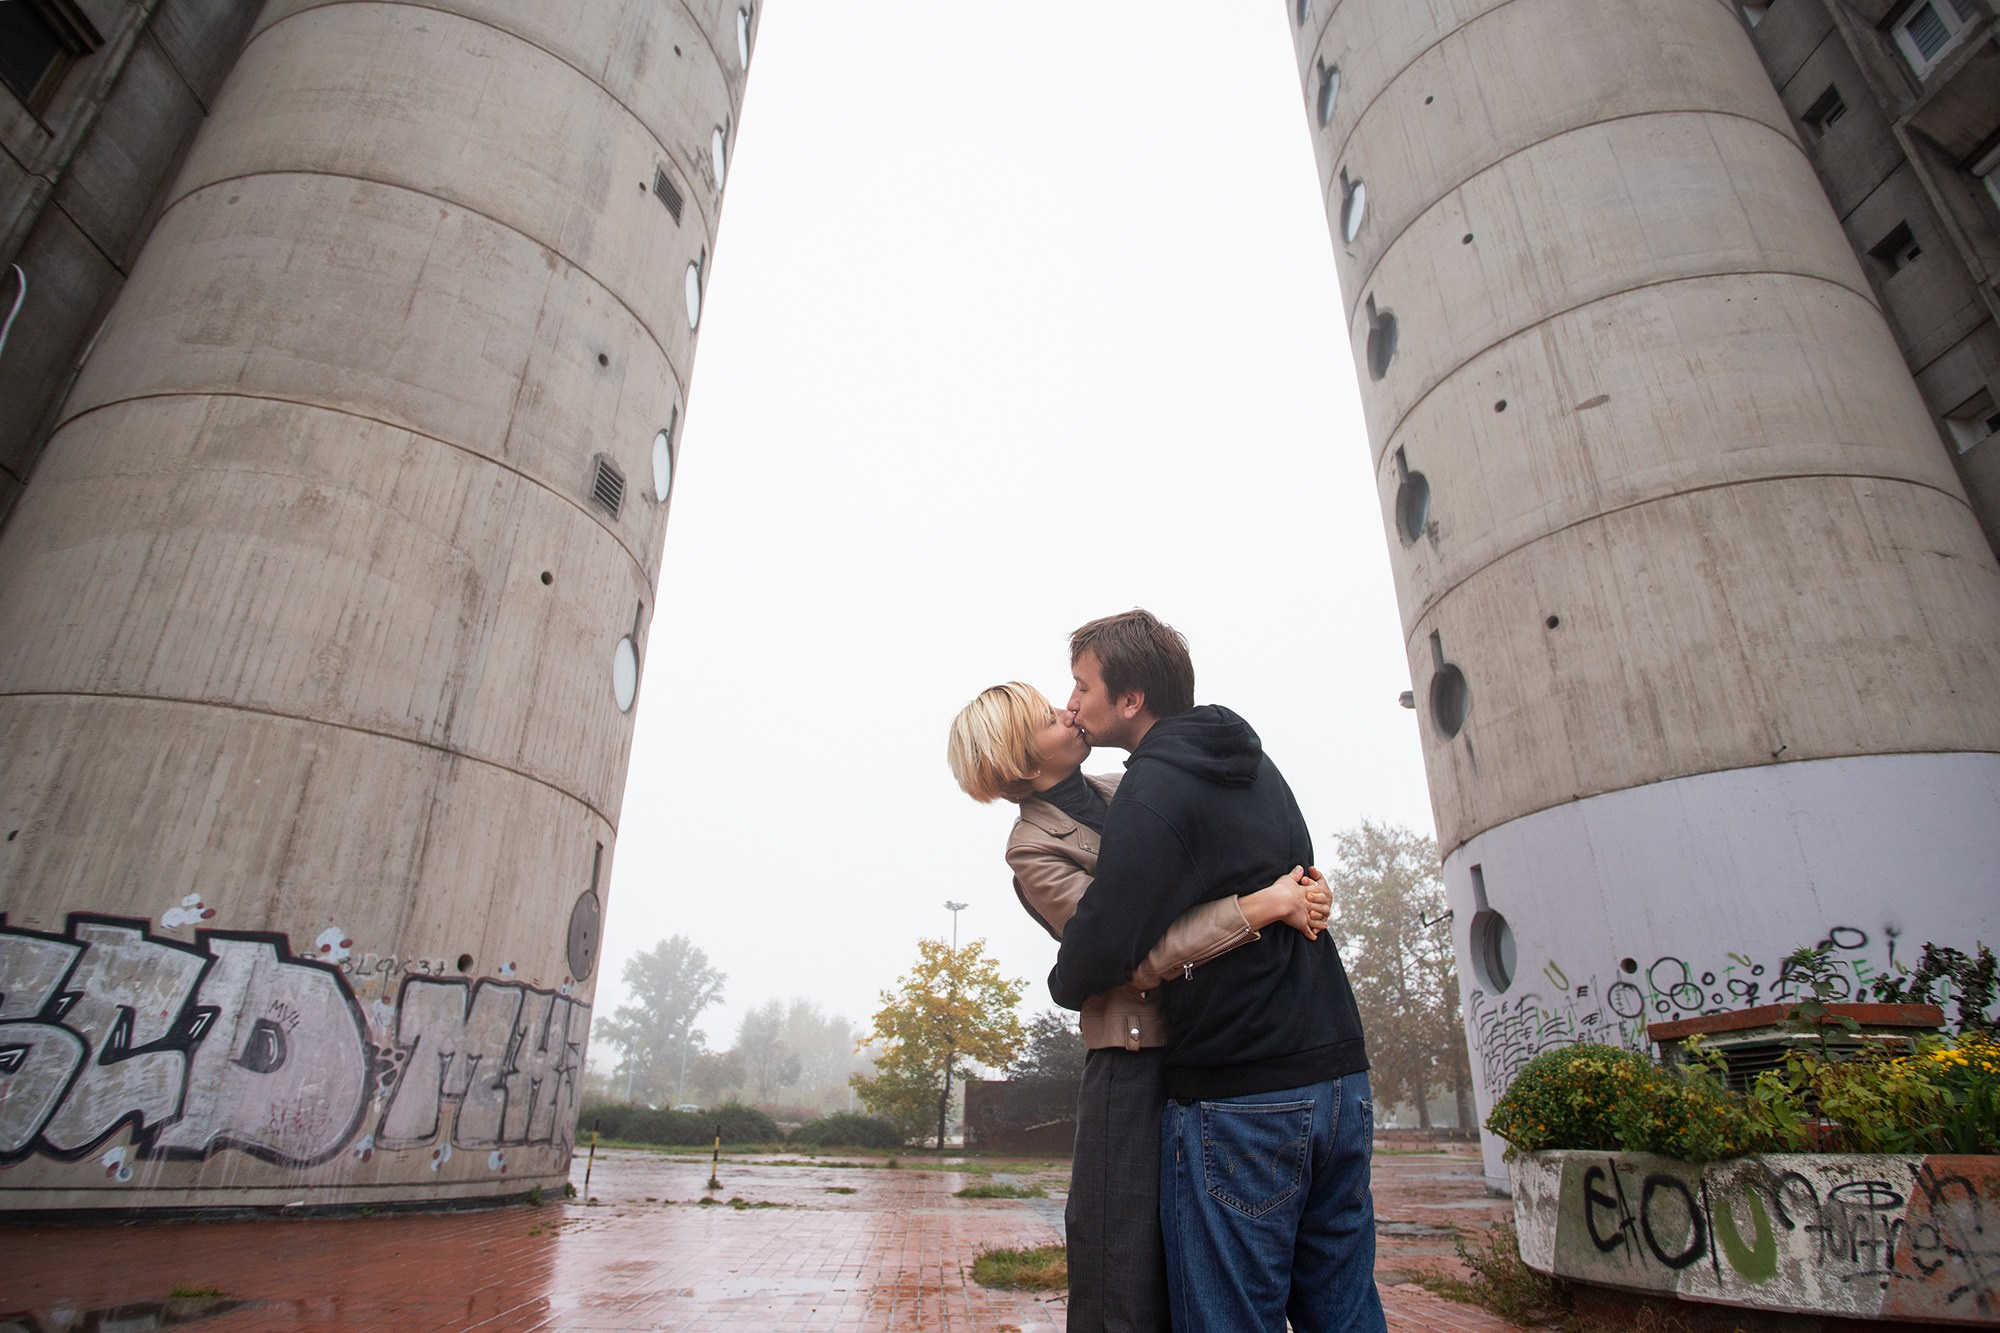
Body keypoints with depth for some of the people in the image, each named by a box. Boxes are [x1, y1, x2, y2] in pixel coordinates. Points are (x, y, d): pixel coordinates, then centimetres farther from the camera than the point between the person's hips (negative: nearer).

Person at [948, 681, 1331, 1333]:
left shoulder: (1124, 789, 11)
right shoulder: (1032, 850, -8)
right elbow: (1138, 952, -19)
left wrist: (1299, 882, -6)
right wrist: (1265, 905, -20)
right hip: (1136, 1057, -6)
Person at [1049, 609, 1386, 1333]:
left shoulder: (1155, 787, -14)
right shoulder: (1257, 769, 13)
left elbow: (1102, 947, -19)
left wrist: (1063, 982, 3)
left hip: (1236, 1101, -9)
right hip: (1340, 1079, 9)